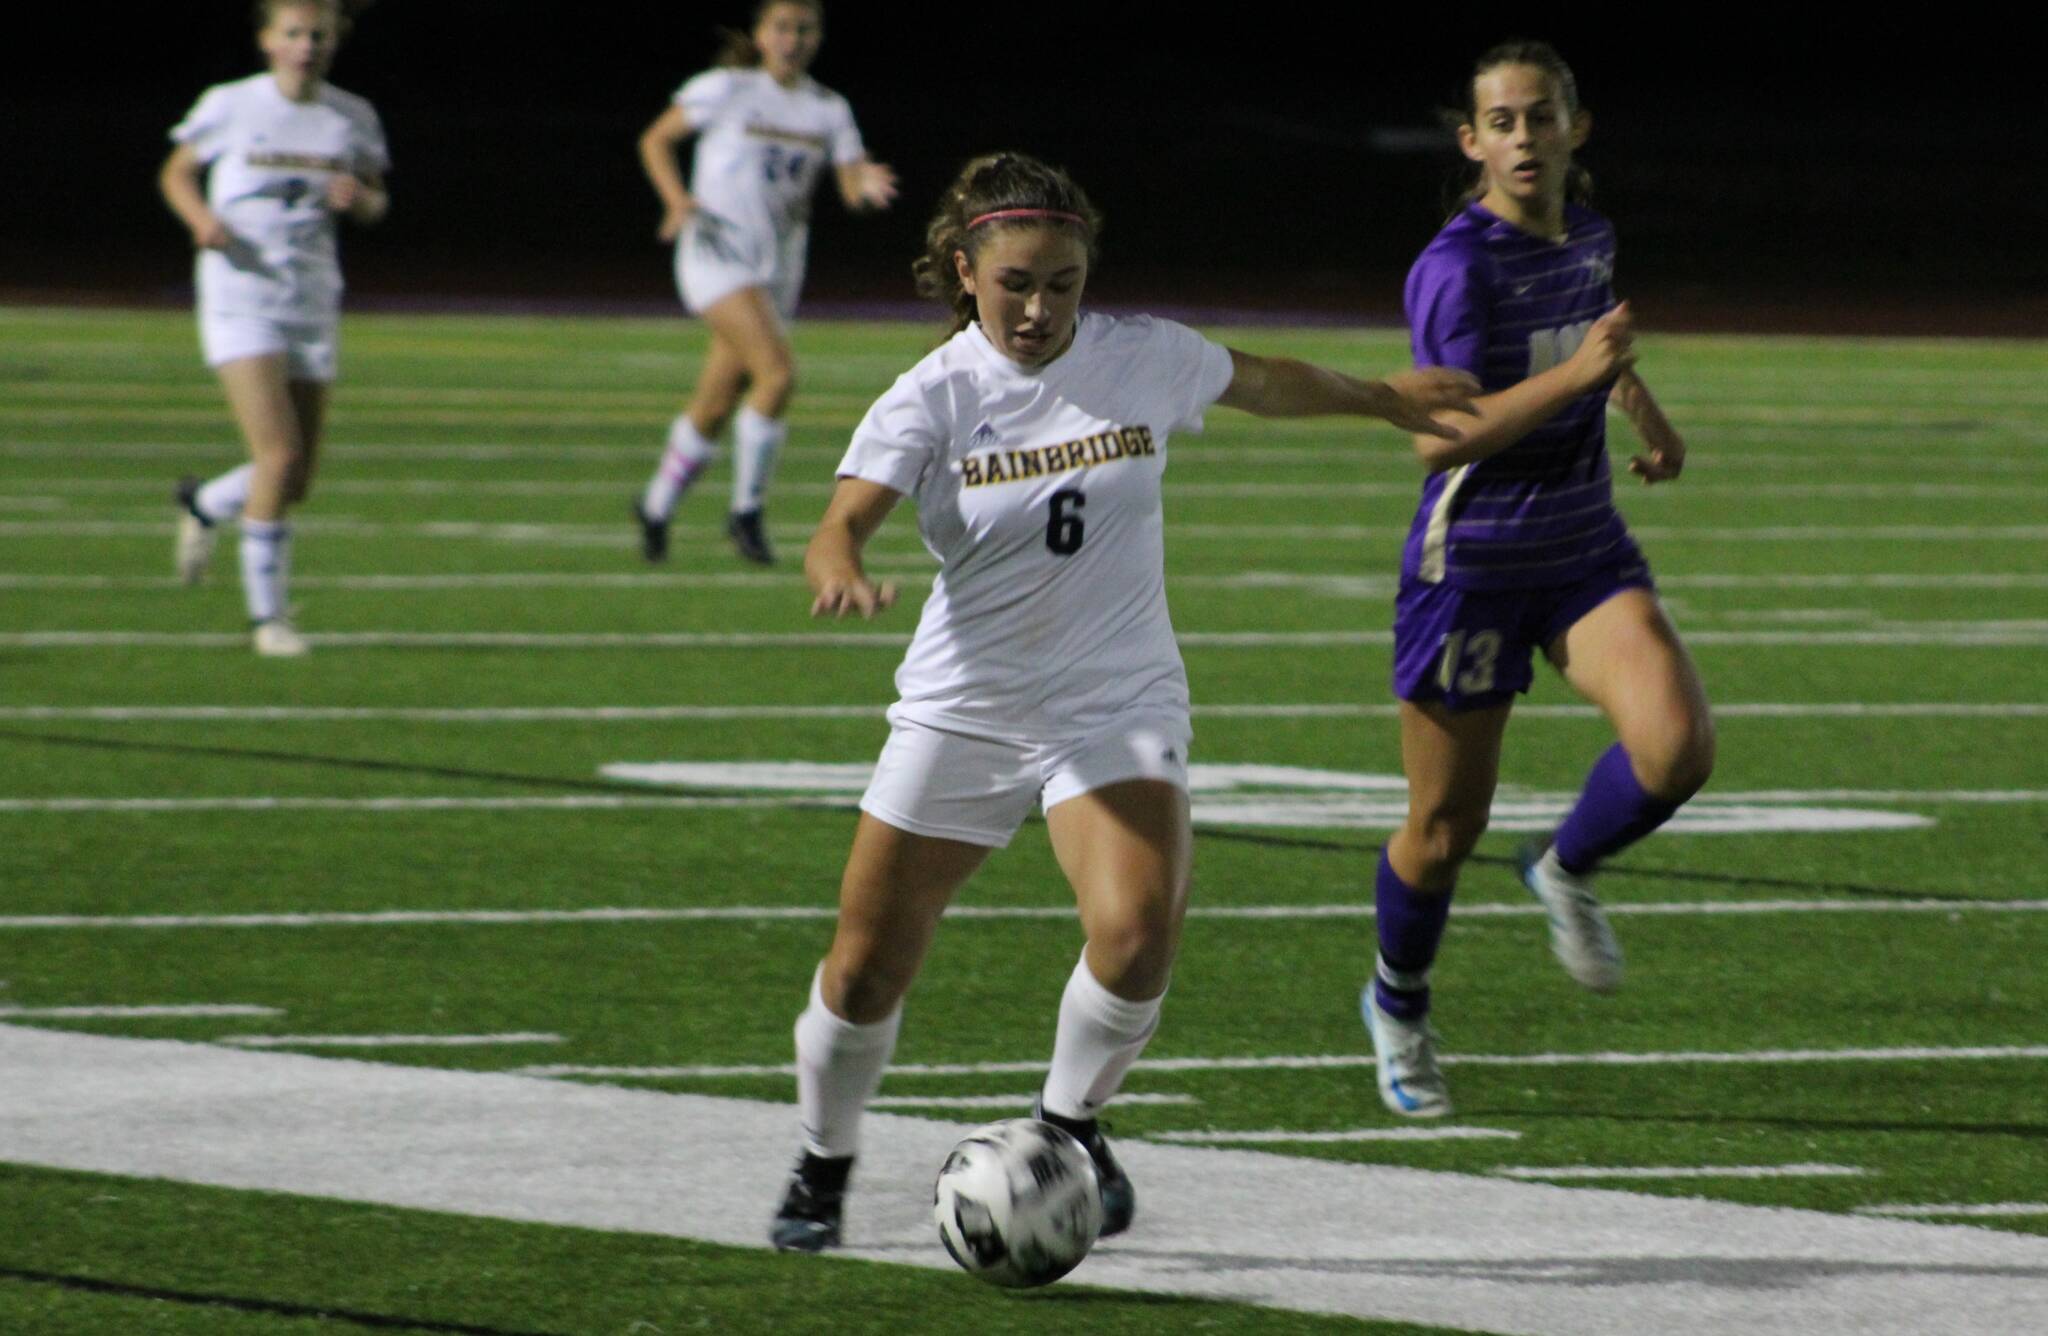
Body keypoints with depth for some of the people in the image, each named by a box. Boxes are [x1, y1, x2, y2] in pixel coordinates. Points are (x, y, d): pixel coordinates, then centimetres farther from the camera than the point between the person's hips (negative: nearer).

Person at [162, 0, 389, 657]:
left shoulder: (352, 118, 4)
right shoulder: (229, 106, -3)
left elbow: (375, 201, 15)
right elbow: (177, 173, 8)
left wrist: (361, 198, -9)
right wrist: (202, 217, -13)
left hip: (312, 301, 4)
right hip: (240, 300, -4)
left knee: (296, 480, 6)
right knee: (280, 456, -18)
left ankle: (204, 505, 38)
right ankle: (267, 614, -6)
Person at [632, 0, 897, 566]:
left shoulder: (829, 110, 7)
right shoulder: (726, 89, -3)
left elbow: (852, 187, 1)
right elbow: (656, 140, 4)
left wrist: (867, 186, -23)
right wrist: (677, 199, -13)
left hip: (780, 264, 5)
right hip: (719, 252, -5)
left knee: (717, 403, 10)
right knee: (778, 372, -23)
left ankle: (656, 507, 30)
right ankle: (746, 510, -10)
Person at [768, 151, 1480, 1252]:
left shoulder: (1144, 358, -4)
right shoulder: (933, 397, -12)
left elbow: (1263, 383, 17)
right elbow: (842, 521, -26)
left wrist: (1386, 399, 33)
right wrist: (841, 571, -51)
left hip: (1119, 703, 1)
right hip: (961, 709, -1)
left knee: (1136, 935, -24)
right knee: (866, 968, 2)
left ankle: (1071, 1122, 4)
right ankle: (823, 1167, 30)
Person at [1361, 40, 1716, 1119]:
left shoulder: (1587, 235, 3)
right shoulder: (1457, 267, -18)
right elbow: (1437, 437, -26)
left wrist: (1645, 413, 15)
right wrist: (1575, 374, -32)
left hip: (1584, 548, 5)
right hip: (1470, 564, -5)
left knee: (1677, 742, -20)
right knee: (1445, 829, 5)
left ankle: (1564, 872, 10)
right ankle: (1398, 1005, 34)